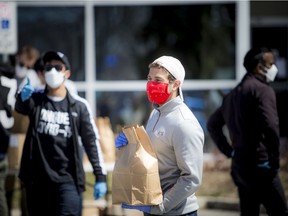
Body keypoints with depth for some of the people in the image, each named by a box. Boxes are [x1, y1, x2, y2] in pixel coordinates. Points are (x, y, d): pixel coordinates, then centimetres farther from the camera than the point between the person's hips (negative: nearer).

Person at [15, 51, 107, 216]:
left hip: (67, 181, -2)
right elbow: (20, 107, -19)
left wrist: (100, 176, -2)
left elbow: (92, 141, 4)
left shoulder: (79, 105, 2)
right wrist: (22, 97, -44)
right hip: (37, 181, 2)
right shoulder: (35, 100, 4)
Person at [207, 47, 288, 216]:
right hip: (260, 166, -9)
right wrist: (274, 161, -14)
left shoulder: (234, 93, 17)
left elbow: (213, 124, 27)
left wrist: (228, 150, 21)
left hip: (239, 166, 9)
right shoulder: (262, 89, -10)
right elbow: (271, 127, -24)